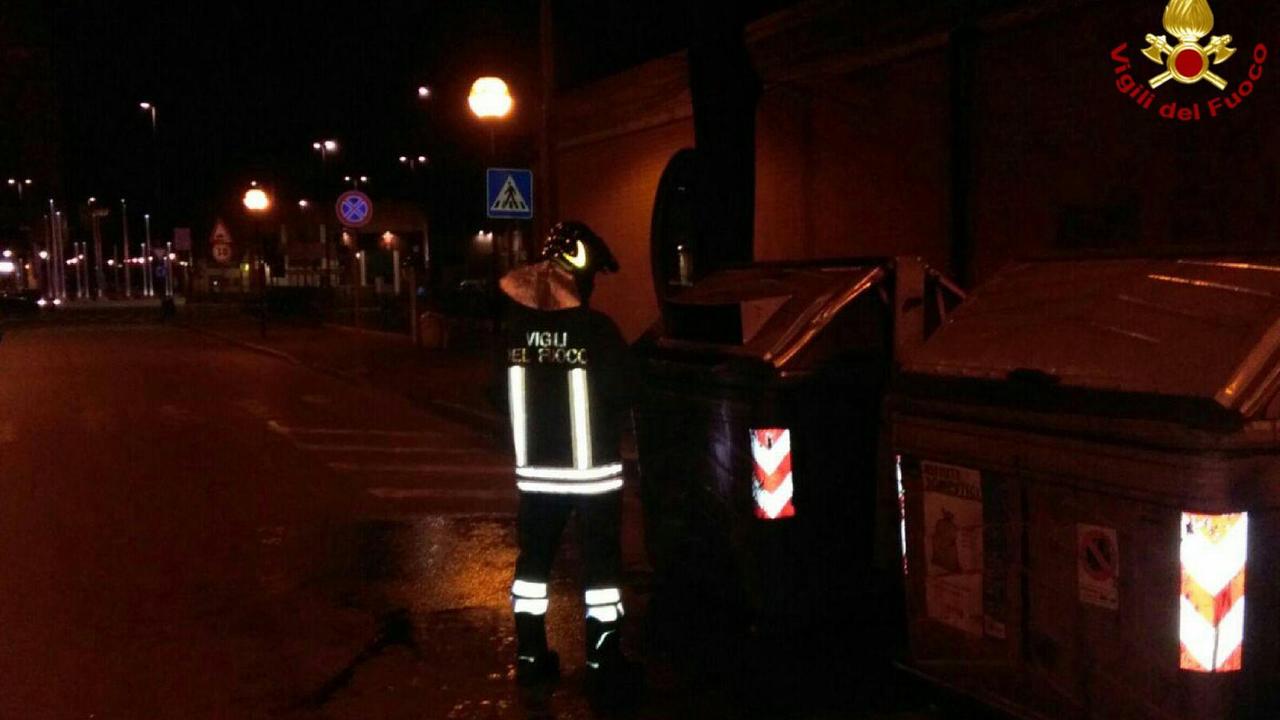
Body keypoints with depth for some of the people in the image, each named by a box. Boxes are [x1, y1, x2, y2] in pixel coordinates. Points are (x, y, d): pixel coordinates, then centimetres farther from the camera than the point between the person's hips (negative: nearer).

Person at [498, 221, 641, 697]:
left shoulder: (517, 327, -4)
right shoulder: (598, 329, -15)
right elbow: (620, 398, -7)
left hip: (535, 467, 4)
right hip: (592, 469, -4)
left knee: (533, 560, 15)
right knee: (601, 564, 7)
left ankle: (531, 656, 23)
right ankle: (603, 664, 11)